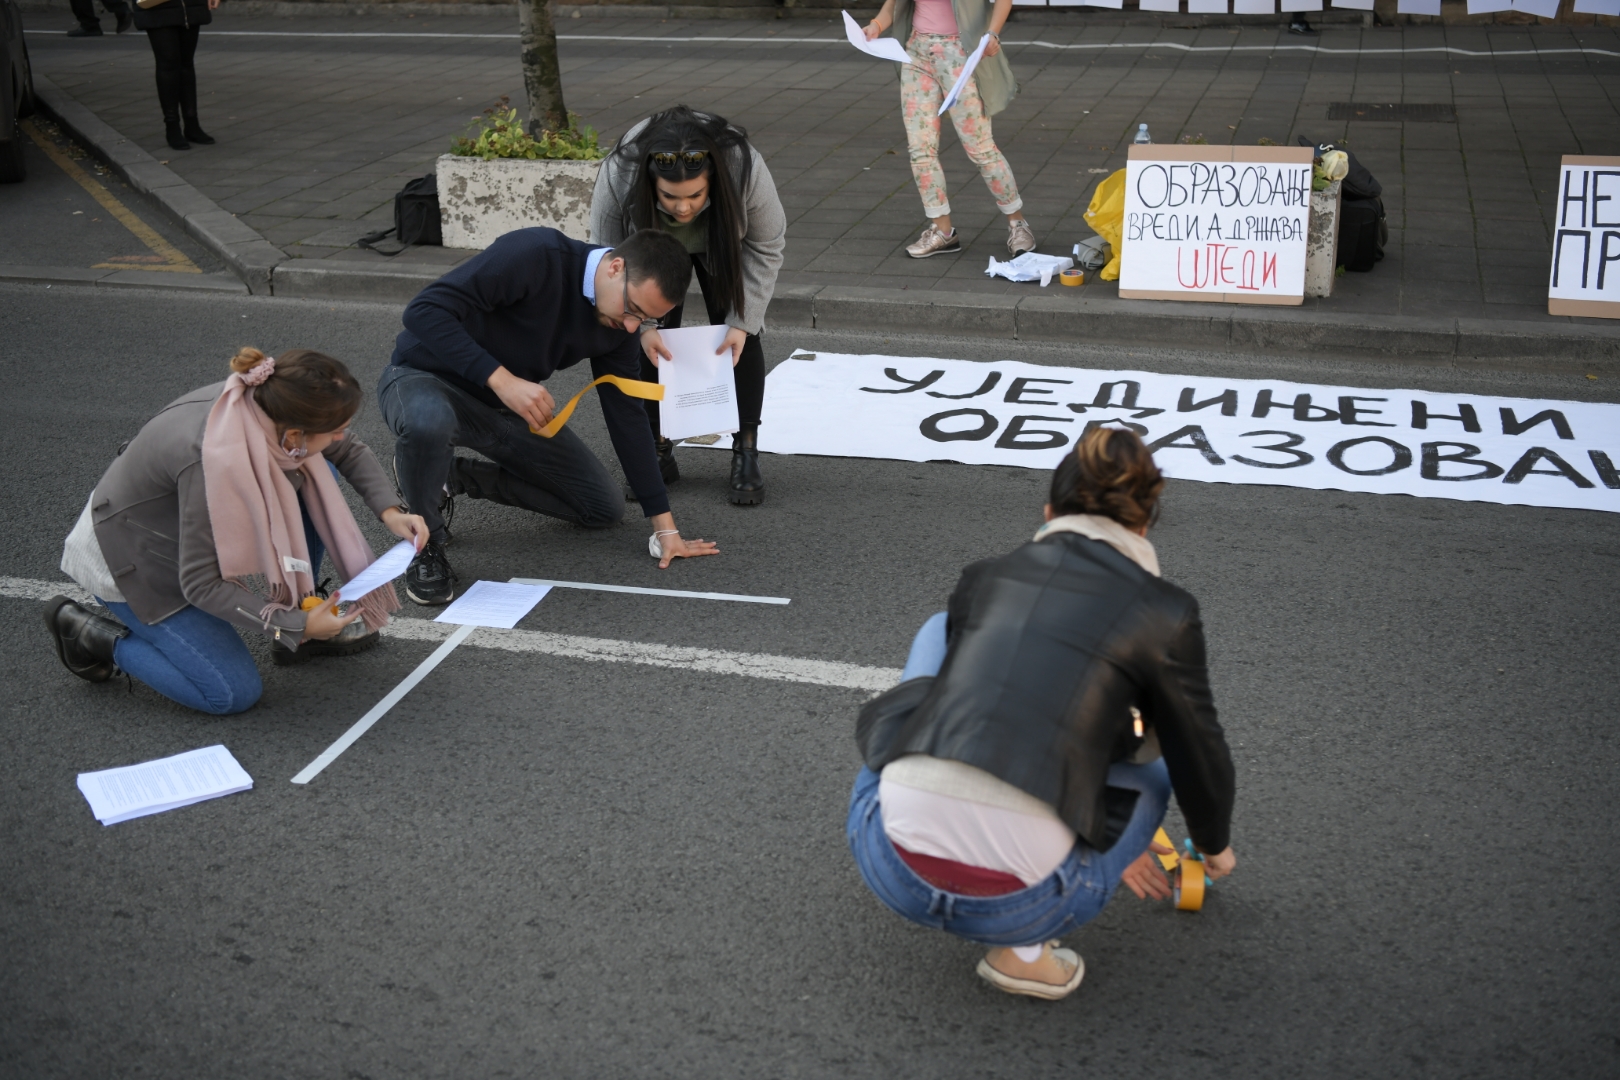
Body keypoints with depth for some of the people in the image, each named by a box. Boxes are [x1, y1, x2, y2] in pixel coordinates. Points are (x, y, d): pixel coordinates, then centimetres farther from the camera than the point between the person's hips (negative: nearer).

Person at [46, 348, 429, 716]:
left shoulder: (269, 403, -19)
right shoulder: (215, 459, -40)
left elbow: (351, 452, 2)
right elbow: (200, 584, -29)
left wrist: (390, 511, -12)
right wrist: (292, 627, -27)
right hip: (132, 559, -7)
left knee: (319, 476, -8)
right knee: (234, 694, -9)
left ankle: (304, 615, 5)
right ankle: (90, 634, 5)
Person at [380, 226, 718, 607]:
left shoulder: (620, 323, -8)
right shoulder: (536, 254, -30)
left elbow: (626, 415, -1)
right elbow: (425, 311, -33)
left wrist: (665, 527, -2)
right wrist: (502, 379, -41)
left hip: (505, 406, 7)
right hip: (427, 376, -6)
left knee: (604, 508, 4)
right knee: (427, 423, -43)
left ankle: (456, 477, 10)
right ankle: (428, 543, -14)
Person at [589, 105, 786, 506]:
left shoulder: (746, 169, -39)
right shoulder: (618, 175, -39)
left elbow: (766, 248, -23)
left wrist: (743, 322, -27)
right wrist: (641, 325, -32)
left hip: (722, 244, 0)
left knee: (737, 336, -10)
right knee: (653, 340, -8)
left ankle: (746, 455, -4)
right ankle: (658, 450, 5)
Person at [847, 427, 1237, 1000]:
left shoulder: (984, 577, 17)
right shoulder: (1163, 613, 5)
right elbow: (1200, 758, 16)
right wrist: (1215, 846, 41)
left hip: (889, 866, 4)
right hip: (1011, 906, -4)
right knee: (1150, 771, 30)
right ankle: (1023, 946, 10)